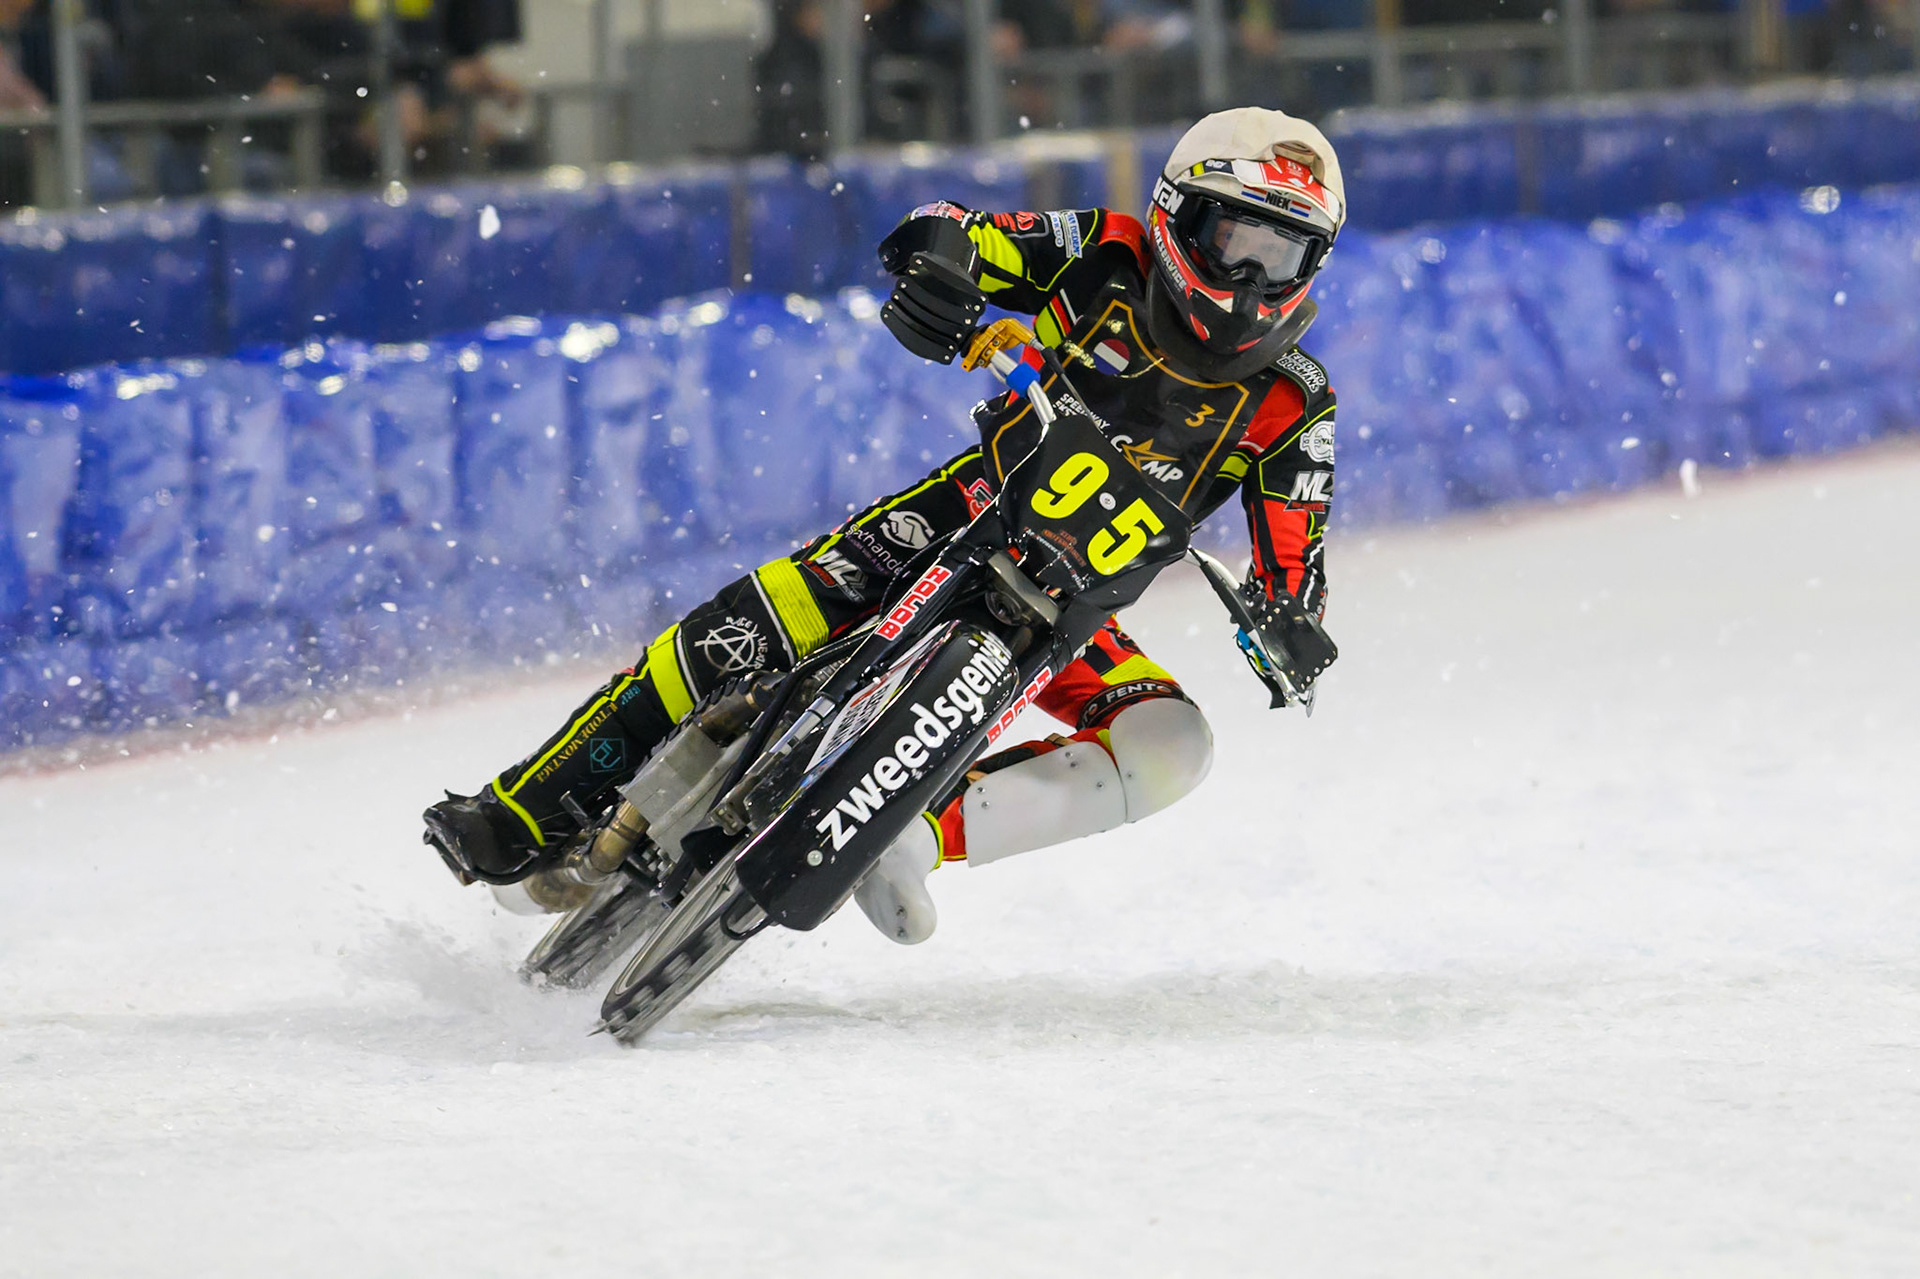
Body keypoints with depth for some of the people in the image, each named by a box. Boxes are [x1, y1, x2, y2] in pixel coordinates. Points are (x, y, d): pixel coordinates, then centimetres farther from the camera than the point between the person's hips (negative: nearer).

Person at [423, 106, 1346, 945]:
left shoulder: (1292, 409, -6)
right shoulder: (1108, 260, -7)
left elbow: (1292, 567, -5)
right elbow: (941, 235, -9)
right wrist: (934, 269, -34)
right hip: (966, 521, -1)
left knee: (1170, 751, -26)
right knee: (753, 627, -22)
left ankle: (923, 834, -31)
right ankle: (526, 815, -15)